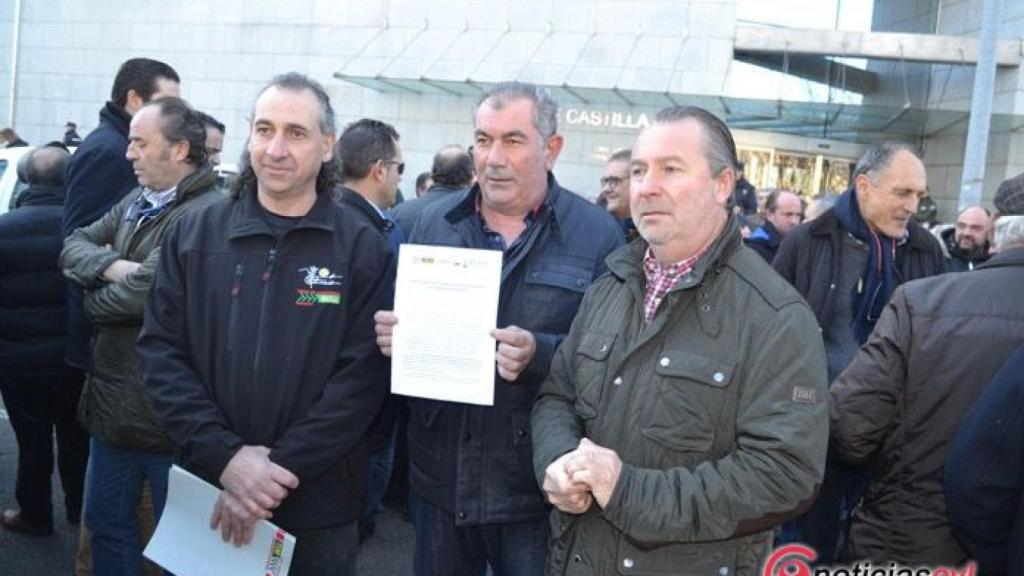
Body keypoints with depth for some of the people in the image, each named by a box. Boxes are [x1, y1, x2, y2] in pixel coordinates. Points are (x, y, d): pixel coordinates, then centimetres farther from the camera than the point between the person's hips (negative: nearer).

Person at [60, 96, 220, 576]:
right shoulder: (136, 202, 9)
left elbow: (139, 293, -26)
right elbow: (73, 247, 5)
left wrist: (94, 297, -5)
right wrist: (113, 266, -16)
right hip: (112, 397, 9)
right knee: (105, 520, 22)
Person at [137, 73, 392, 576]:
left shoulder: (362, 247, -5)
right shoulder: (194, 234, 2)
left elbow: (361, 376, -10)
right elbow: (161, 352, -2)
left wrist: (277, 469, -16)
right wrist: (226, 457, -14)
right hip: (206, 495, 2)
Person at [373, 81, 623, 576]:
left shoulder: (597, 235, -6)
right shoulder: (435, 222, 6)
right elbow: (400, 321, 12)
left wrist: (539, 354, -27)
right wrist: (391, 334, -11)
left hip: (535, 483, -3)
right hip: (439, 474, 4)